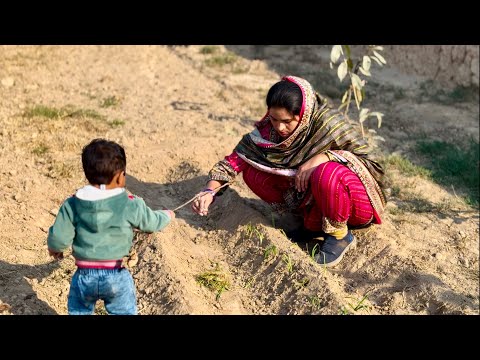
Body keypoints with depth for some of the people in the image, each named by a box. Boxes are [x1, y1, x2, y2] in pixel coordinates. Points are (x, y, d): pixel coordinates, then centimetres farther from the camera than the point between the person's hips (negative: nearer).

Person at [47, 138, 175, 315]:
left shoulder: (72, 205, -10)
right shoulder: (130, 205, -11)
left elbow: (59, 237, -7)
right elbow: (152, 223, 4)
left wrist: (55, 248, 17)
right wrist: (167, 215, 27)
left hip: (84, 276, 1)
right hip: (117, 277, -1)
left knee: (78, 311, 25)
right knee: (124, 312, 19)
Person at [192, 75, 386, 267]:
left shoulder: (328, 123, -23)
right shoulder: (271, 127, -10)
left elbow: (370, 162, -20)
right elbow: (238, 157, -11)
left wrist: (323, 156, -32)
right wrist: (210, 191, -25)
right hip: (312, 198, 6)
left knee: (326, 174, -39)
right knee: (253, 173, -9)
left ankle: (340, 234, -10)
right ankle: (314, 222, -2)